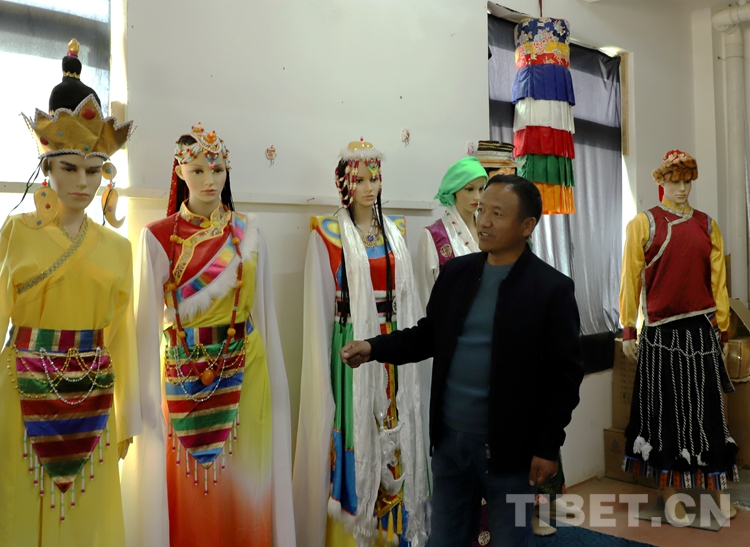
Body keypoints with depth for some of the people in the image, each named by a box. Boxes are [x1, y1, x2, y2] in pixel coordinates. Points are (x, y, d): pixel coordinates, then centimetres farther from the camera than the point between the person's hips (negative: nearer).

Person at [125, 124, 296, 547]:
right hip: (185, 375, -1)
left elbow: (264, 306, 7)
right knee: (190, 483, 6)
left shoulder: (248, 231, 5)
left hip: (245, 370, 2)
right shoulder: (159, 236, -2)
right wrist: (147, 391, -6)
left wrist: (275, 374, 5)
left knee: (243, 477, 8)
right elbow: (149, 317, -3)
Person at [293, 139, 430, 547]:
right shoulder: (328, 233, -3)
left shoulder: (394, 230, 11)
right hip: (351, 346, -4)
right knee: (356, 434, -2)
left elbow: (407, 294, 12)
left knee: (396, 435, 9)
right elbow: (320, 304, -4)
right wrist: (321, 367, -6)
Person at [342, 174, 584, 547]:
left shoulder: (552, 289, -11)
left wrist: (548, 446, -10)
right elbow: (428, 335, 9)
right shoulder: (455, 272, 3)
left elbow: (565, 374, -10)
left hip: (509, 447, -4)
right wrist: (374, 348, -6)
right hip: (449, 438, 5)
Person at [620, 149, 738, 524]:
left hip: (701, 331, 3)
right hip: (660, 333, -2)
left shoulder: (707, 225, 9)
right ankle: (671, 492, 14)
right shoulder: (643, 224, 0)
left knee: (707, 407, 8)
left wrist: (722, 331, 7)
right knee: (666, 409, 5)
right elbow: (631, 279, -2)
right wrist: (628, 330, -5)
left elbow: (718, 281, 9)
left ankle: (717, 488, 21)